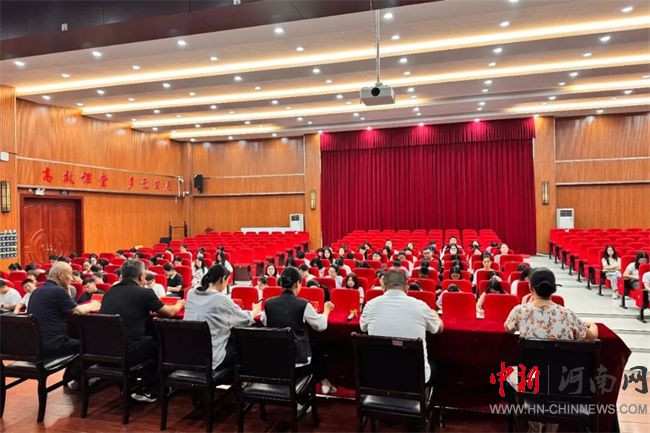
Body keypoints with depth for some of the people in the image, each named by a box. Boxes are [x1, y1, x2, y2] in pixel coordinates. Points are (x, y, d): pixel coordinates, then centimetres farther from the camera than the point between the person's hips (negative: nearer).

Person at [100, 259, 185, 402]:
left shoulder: (109, 292, 8)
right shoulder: (144, 293, -7)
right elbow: (170, 312, 8)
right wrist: (179, 304, 29)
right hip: (126, 353, -6)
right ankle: (145, 391, 23)